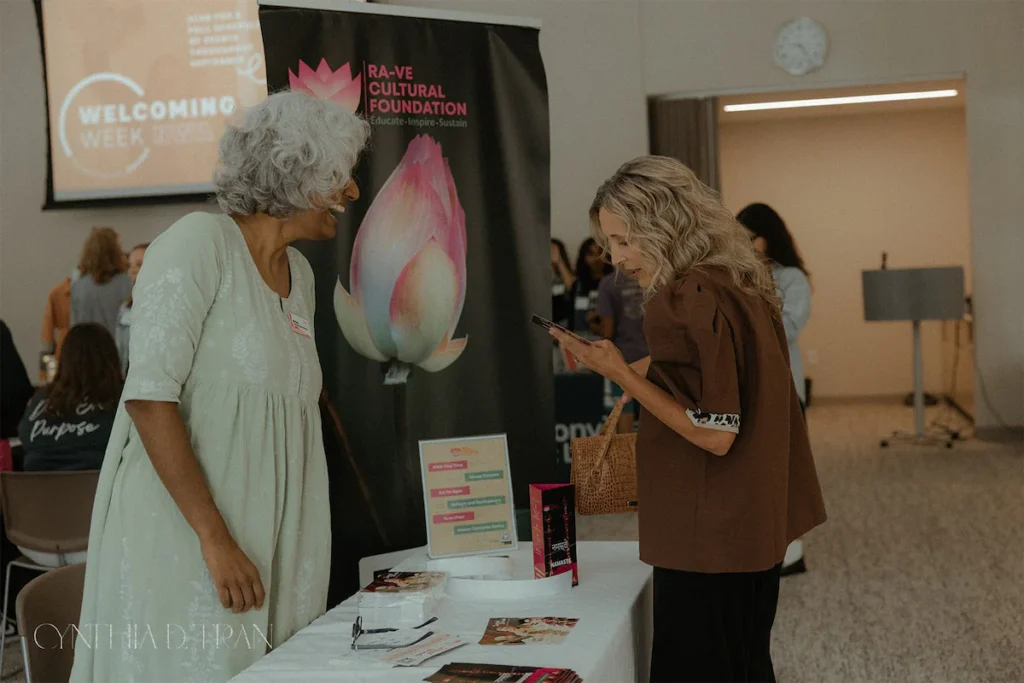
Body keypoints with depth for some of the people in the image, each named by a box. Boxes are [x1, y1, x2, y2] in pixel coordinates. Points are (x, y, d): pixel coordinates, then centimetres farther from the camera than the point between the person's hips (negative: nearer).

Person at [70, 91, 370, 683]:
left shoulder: (299, 273, 13)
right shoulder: (198, 244, -11)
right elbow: (149, 396, -18)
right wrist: (215, 538, -20)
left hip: (269, 539, 7)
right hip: (183, 537, -7)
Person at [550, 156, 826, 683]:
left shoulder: (689, 298, -20)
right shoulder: (741, 283, 9)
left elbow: (715, 434, -21)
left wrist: (621, 374, -19)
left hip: (707, 537, -10)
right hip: (757, 524, 10)